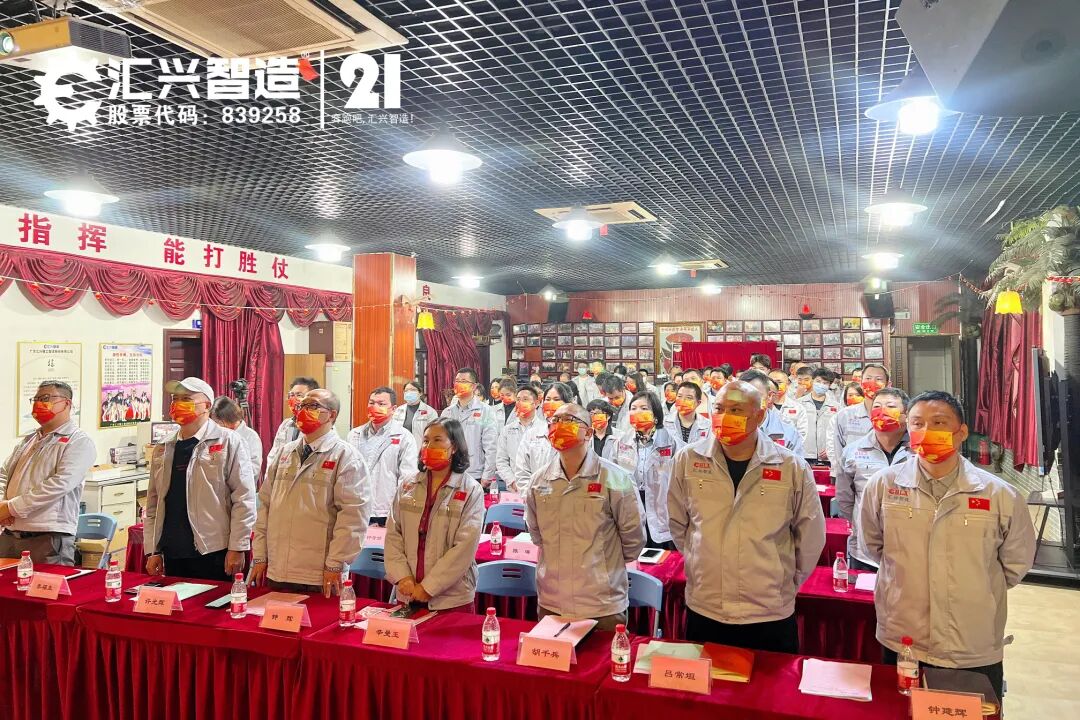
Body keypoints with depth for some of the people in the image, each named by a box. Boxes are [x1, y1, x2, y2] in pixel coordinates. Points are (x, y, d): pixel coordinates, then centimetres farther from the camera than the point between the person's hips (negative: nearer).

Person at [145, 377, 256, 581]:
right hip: (172, 555, 5)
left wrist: (237, 548, -12)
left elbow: (244, 498, -8)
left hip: (215, 554, -5)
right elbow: (153, 503, 15)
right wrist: (152, 550, 9)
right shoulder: (163, 449, 12)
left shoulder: (228, 442, -4)